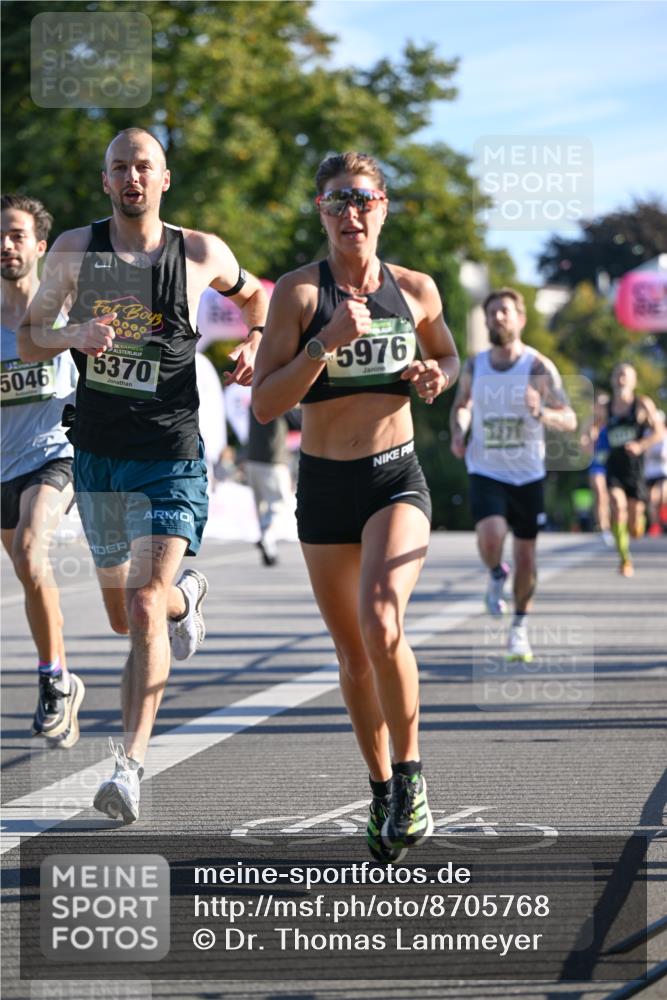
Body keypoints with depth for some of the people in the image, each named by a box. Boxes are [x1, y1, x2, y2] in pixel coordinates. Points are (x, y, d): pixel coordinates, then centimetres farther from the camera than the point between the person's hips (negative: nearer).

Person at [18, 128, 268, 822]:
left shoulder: (200, 254, -2)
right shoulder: (75, 250, 0)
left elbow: (254, 295, 20)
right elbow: (27, 341, 4)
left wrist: (255, 343, 1)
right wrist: (73, 336, -16)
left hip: (170, 462, -3)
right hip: (97, 458, 3)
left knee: (143, 610, -18)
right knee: (123, 614, 18)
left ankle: (130, 766, -18)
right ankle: (186, 595, 54)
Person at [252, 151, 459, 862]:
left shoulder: (416, 290, 2)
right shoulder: (299, 291, -5)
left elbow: (448, 355, 22)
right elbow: (265, 403, -11)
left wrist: (437, 375, -1)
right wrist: (327, 342, -21)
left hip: (396, 480, -1)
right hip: (324, 485, 1)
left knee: (381, 622, -25)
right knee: (351, 649, 10)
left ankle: (410, 773, -6)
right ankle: (381, 788, 29)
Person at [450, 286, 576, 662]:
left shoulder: (539, 367, -8)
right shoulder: (474, 366, 1)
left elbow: (570, 420, -9)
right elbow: (462, 405, 20)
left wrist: (541, 412, -29)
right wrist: (458, 433, 0)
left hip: (529, 475, 0)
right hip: (486, 472, 0)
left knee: (526, 553, 5)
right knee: (491, 538, -23)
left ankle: (521, 627, 24)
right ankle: (497, 576, 12)